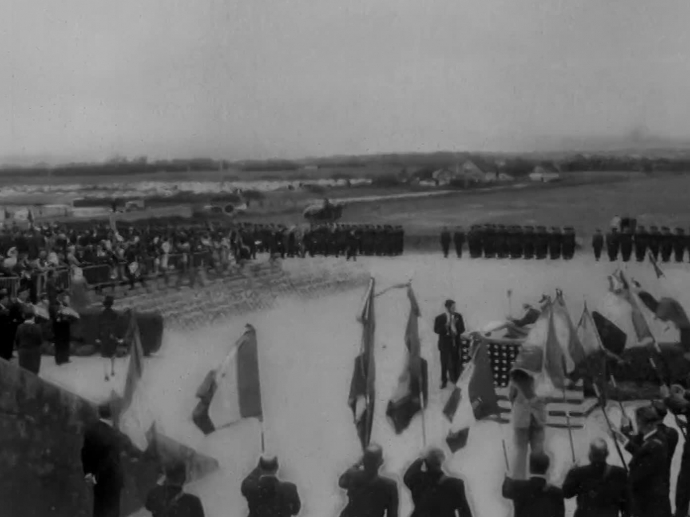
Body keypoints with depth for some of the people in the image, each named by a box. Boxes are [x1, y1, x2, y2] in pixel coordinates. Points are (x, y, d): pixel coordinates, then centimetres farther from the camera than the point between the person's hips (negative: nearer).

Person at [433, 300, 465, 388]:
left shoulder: (458, 316, 2)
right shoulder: (440, 318, -6)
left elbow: (462, 328, 6)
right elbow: (436, 330, -10)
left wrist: (457, 331, -15)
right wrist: (446, 327, -24)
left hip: (456, 343, 2)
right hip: (445, 344, -2)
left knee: (456, 363, 2)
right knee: (445, 364, 3)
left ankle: (456, 380, 11)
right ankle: (444, 381, 15)